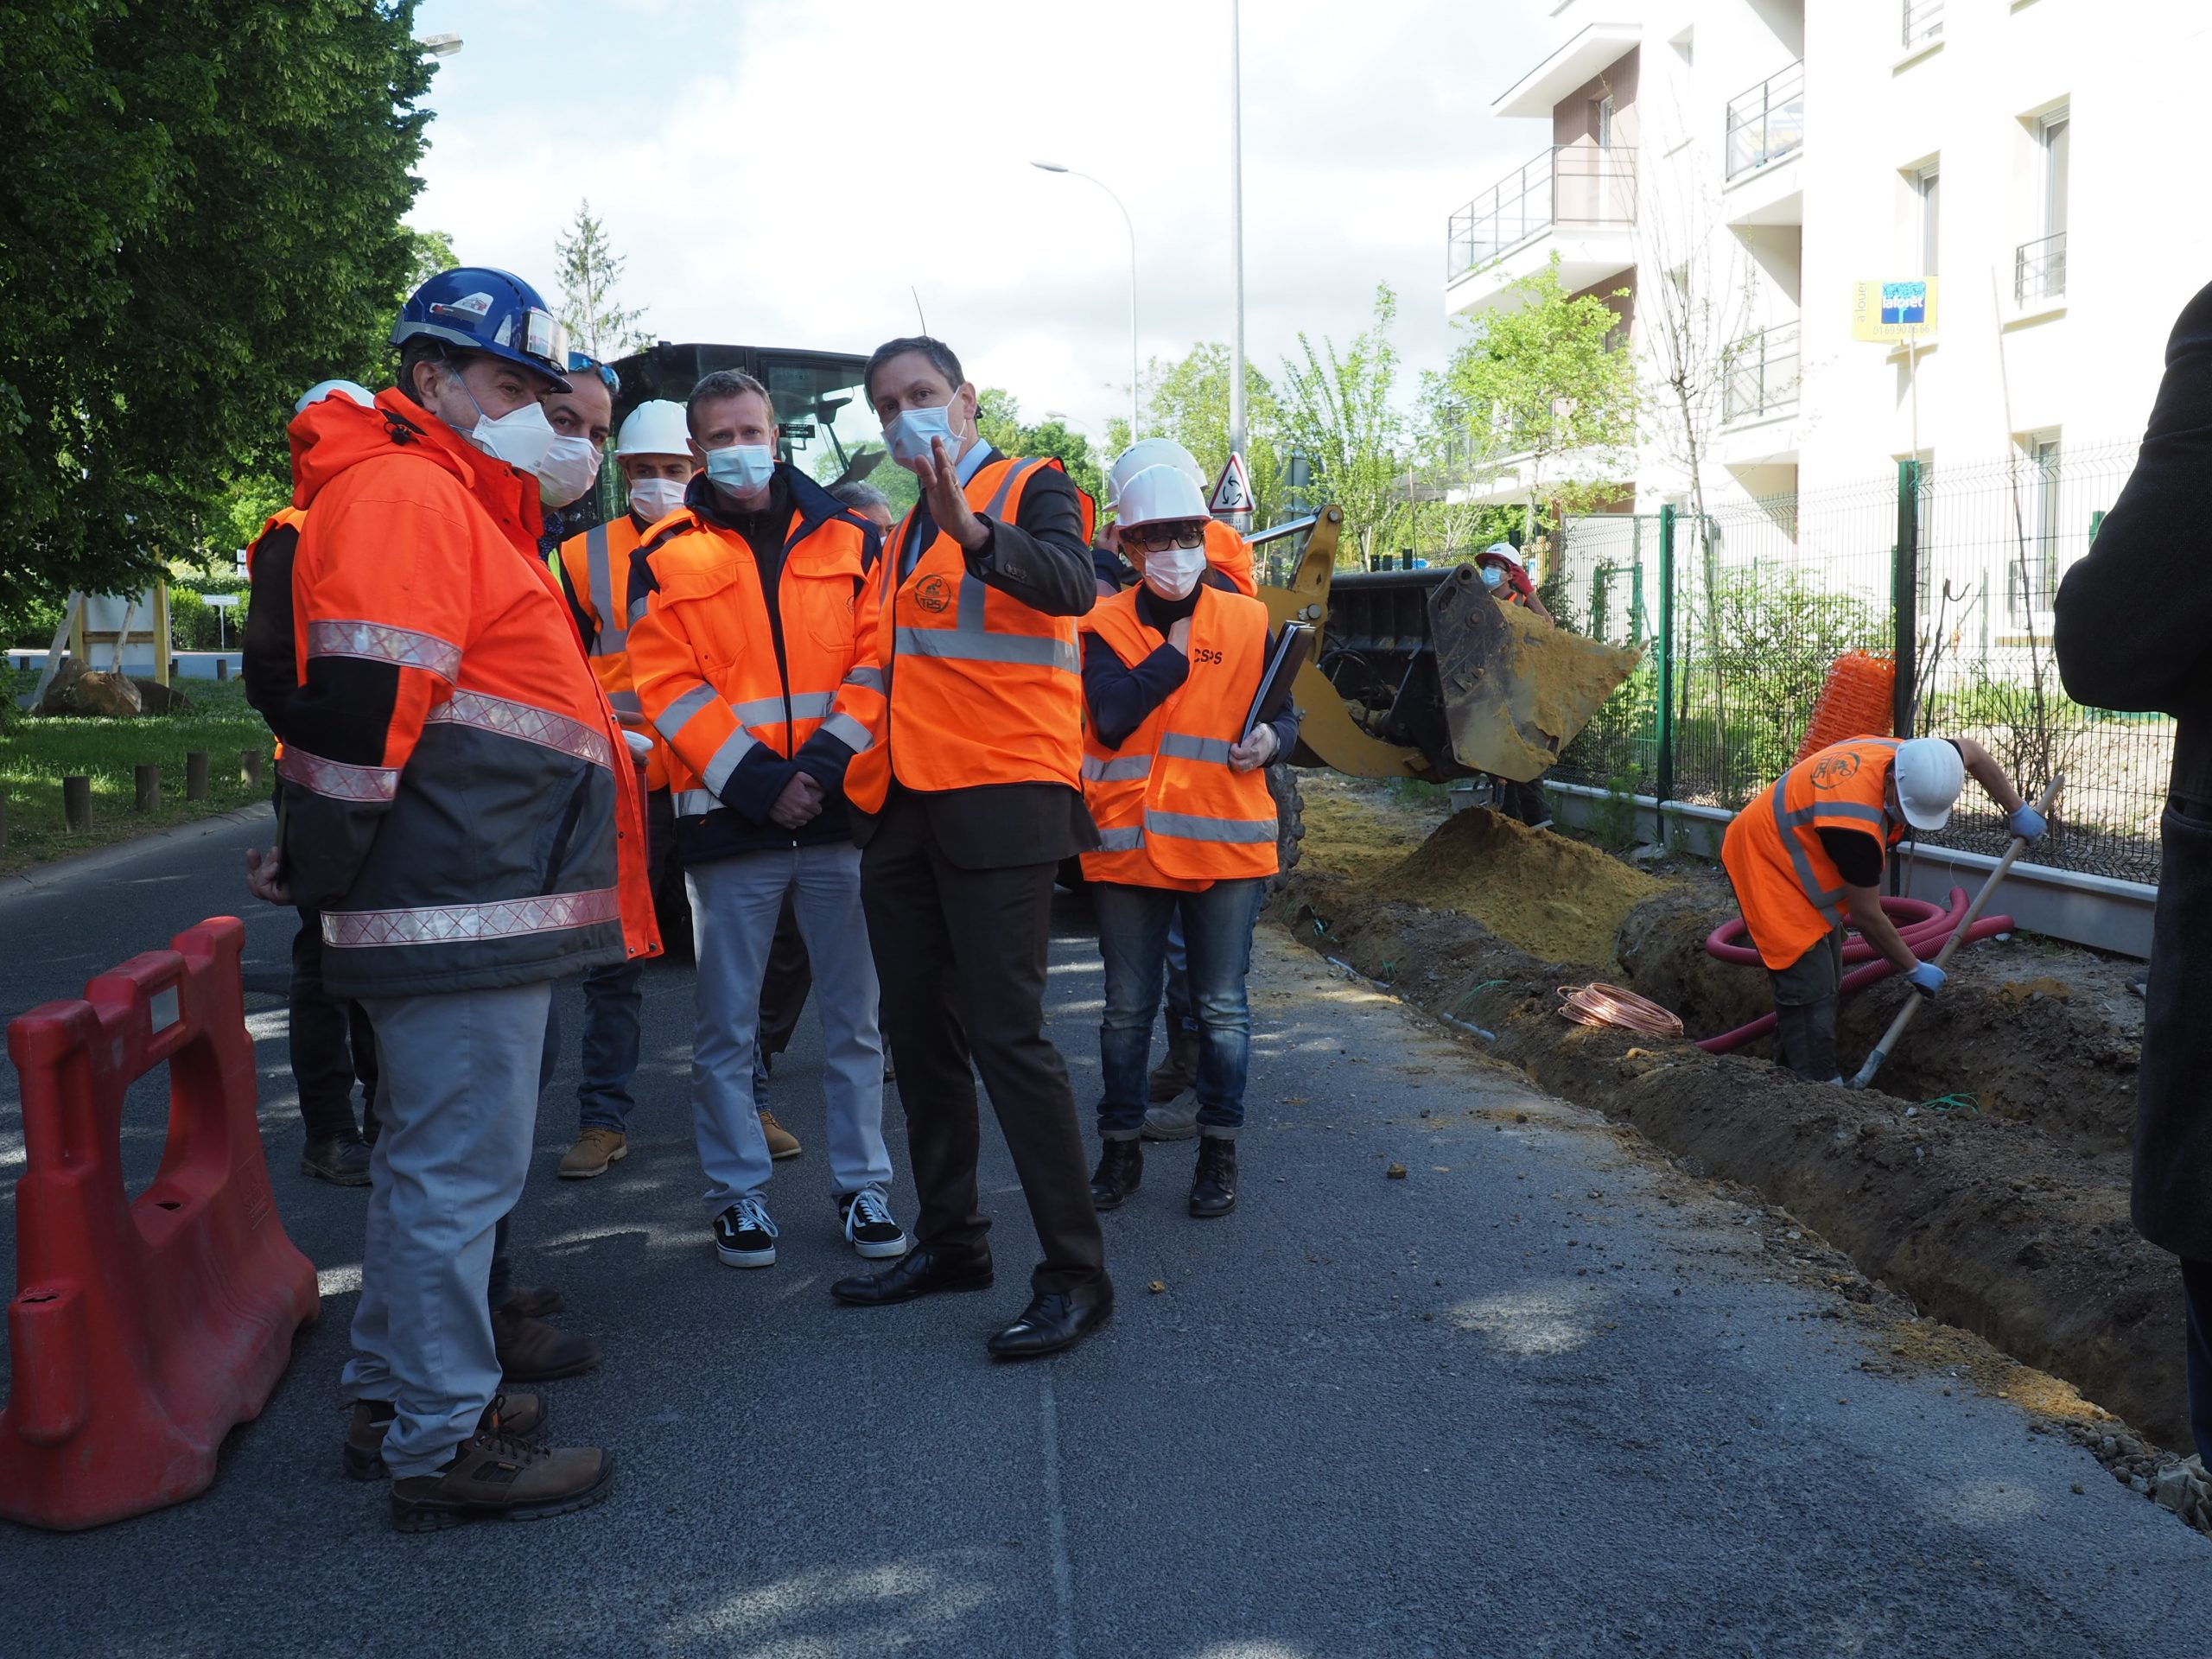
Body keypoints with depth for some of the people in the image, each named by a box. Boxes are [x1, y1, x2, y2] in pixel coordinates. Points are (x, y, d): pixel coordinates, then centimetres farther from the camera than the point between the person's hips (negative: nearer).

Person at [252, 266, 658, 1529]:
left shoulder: (457, 503, 23)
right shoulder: (404, 491, -11)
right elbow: (361, 699, -20)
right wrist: (319, 871, -16)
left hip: (484, 902, 11)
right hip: (461, 907, -11)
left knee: (435, 1152, 19)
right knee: (461, 1162, -4)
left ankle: (398, 1390, 32)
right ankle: (445, 1443, 5)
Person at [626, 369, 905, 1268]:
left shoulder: (849, 541, 9)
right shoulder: (665, 559, 5)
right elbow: (670, 688, -2)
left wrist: (828, 763, -10)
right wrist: (757, 780, -12)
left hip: (840, 810, 1)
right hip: (729, 819, -1)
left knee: (853, 1015, 8)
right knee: (726, 1025, 5)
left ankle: (863, 1185, 19)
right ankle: (739, 1192, 18)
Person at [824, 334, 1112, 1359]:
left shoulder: (1030, 490, -2)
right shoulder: (899, 536, 21)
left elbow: (1071, 585, -24)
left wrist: (973, 531, -40)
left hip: (999, 799, -8)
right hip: (901, 809, 8)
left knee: (1005, 1033, -11)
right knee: (918, 1032, 13)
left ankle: (1075, 1273, -4)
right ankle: (949, 1241, 26)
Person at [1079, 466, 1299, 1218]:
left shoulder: (1248, 622, 4)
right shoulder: (1107, 626, 1)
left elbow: (1285, 714, 9)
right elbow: (1111, 718, -14)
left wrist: (1270, 739, -14)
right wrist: (1175, 648, -12)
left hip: (1225, 841, 0)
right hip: (1127, 841, 0)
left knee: (1222, 1007, 7)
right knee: (1127, 1009, 10)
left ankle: (1219, 1152, 18)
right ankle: (1120, 1148, 23)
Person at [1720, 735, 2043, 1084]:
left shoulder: (1910, 759, -14)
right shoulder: (1857, 827, -37)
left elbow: (1971, 750, 11)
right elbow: (1866, 915, -23)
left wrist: (2017, 810, 13)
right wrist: (1913, 968, -10)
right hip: (1763, 861, -10)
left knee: (1825, 985, 14)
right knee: (1809, 989, -14)